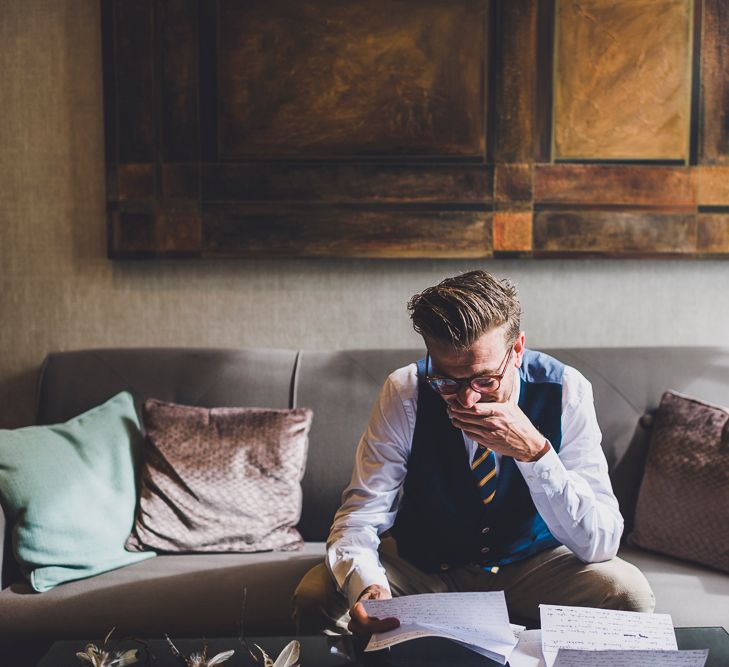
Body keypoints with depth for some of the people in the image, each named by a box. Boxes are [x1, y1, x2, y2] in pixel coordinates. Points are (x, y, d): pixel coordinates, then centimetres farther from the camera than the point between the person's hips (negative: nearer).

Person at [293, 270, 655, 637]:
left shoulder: (565, 391, -21)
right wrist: (367, 587, -44)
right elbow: (358, 517, -22)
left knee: (628, 593, -24)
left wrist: (534, 451, -38)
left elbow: (600, 544, -24)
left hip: (532, 564, 3)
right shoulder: (404, 392, -22)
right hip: (423, 566, -2)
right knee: (315, 597, -25)